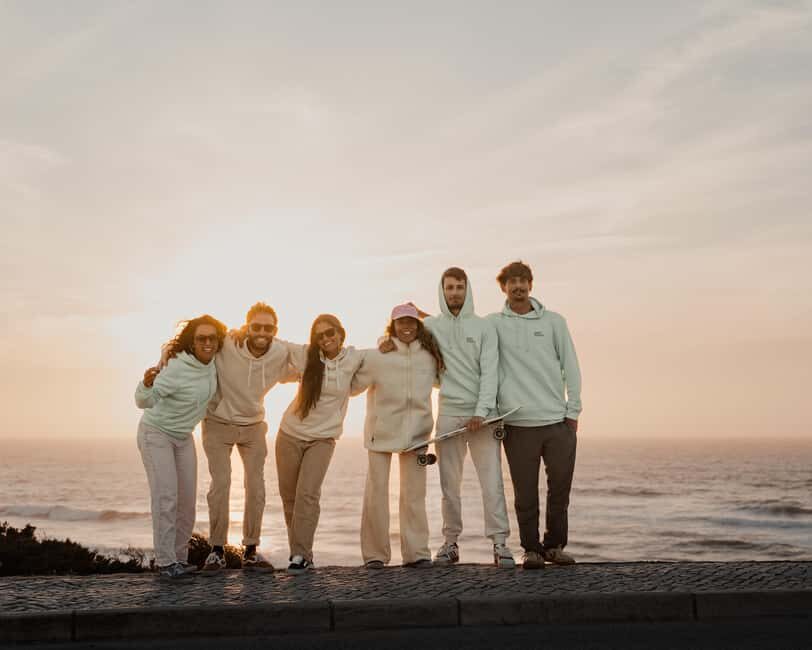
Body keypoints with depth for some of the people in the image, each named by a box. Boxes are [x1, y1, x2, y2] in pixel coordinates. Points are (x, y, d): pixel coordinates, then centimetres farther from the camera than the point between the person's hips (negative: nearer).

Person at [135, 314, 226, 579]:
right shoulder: (176, 369, -30)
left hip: (183, 437, 7)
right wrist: (146, 385, -53)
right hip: (156, 433, -7)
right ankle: (165, 561, -10)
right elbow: (144, 402, -35)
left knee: (187, 498, 7)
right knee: (166, 497, -16)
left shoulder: (212, 362, -11)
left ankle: (180, 557, 17)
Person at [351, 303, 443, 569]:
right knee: (376, 491, -1)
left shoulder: (430, 357, 3)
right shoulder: (375, 357, -6)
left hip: (416, 433, 2)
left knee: (414, 493, 6)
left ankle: (416, 552, 13)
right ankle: (375, 553, 9)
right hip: (381, 433, -2)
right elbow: (352, 386, 0)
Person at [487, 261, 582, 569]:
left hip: (558, 420, 1)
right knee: (525, 491, 1)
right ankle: (531, 548, 13)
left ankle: (555, 545, 18)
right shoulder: (494, 324, 5)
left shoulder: (554, 321, 9)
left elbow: (570, 367, 9)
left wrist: (573, 410, 2)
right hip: (518, 423, -1)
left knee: (560, 486, 3)